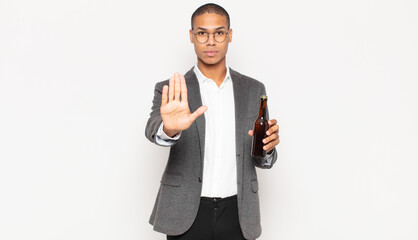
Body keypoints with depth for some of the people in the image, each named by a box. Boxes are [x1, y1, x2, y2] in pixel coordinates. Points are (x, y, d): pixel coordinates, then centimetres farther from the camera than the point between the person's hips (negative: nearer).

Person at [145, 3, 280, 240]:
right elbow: (153, 129, -20)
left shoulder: (253, 89, 7)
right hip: (187, 214, -2)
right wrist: (169, 129, -42)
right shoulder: (171, 92, 0)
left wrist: (267, 148, -12)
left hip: (237, 213, 2)